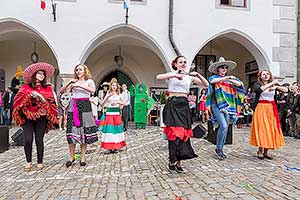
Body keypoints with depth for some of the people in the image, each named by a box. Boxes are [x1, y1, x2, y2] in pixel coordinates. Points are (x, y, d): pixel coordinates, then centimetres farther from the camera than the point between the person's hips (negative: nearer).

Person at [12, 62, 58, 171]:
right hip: (27, 117, 0)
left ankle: (40, 162, 13)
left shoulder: (48, 88, 11)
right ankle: (29, 162, 13)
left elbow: (52, 103, 2)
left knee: (39, 140, 0)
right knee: (28, 140, -6)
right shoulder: (26, 87, 11)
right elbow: (18, 99, 1)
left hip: (41, 117, 0)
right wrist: (29, 95, -13)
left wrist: (41, 98, -13)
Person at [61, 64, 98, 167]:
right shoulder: (73, 81, 16)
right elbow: (62, 91, 8)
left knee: (84, 131, -3)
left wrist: (80, 85, -16)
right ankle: (71, 157, 8)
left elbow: (92, 90, -13)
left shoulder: (89, 81, 8)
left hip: (85, 106, -2)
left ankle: (83, 157, 6)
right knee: (72, 131, -3)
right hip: (73, 106, 2)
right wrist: (70, 83, -5)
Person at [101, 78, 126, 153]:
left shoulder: (119, 95, 10)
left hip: (117, 114, 2)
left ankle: (116, 147, 11)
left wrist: (117, 102, -9)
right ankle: (109, 147, 3)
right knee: (109, 130, -4)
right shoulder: (108, 94, 6)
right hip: (109, 113, -2)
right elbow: (102, 103, -7)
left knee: (116, 129, 3)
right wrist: (108, 96, -19)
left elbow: (124, 103, 6)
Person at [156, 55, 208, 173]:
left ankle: (179, 162, 11)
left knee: (183, 133, 1)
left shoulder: (190, 77, 14)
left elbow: (206, 85, 9)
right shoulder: (171, 75, 6)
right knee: (174, 133, -10)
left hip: (184, 106, 3)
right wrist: (174, 75, -22)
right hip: (172, 105, -3)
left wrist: (198, 75, -6)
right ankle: (172, 161, 3)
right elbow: (158, 77, -14)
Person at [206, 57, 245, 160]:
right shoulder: (214, 77, 6)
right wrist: (225, 78, -27)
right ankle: (218, 149, -1)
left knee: (225, 128, 5)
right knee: (223, 126, -17)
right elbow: (212, 81, -18)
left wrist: (231, 80, -18)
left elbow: (239, 84, 0)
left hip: (228, 106, 5)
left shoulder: (231, 79, 17)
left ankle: (221, 149, 17)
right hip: (217, 106, -5)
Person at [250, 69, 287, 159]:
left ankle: (266, 152, 10)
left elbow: (286, 90, 2)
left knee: (271, 129, 1)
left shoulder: (274, 84, 13)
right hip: (261, 108, -4)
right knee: (261, 129, -5)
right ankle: (260, 151, 6)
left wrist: (276, 86, -14)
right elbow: (259, 89, -20)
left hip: (272, 109, 4)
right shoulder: (258, 84, 3)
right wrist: (272, 83, -16)